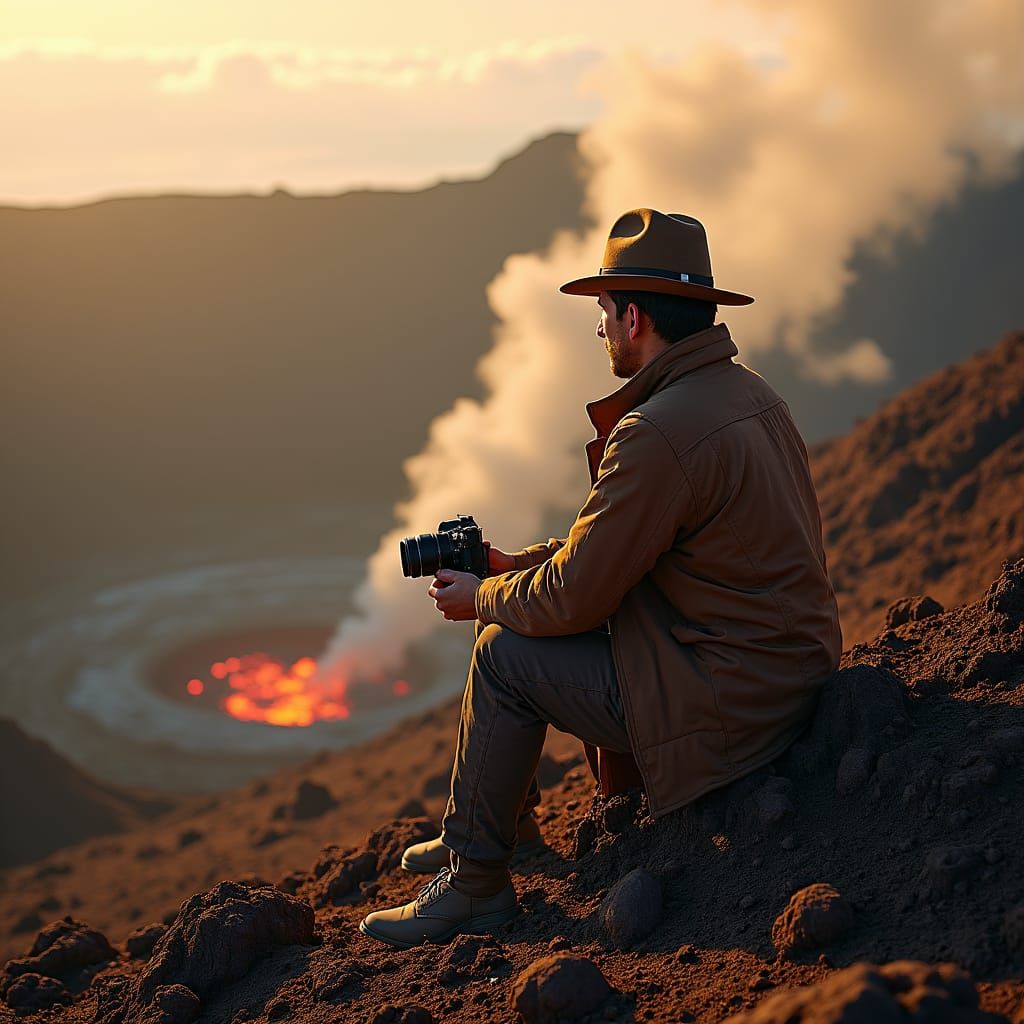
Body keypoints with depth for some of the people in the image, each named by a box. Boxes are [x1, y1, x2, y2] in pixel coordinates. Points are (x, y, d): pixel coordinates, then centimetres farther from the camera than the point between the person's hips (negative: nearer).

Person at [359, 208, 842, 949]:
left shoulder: (658, 432, -24)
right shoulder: (749, 394, 8)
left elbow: (574, 596, -17)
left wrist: (481, 599, 2)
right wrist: (519, 563, 13)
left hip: (729, 705, -10)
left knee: (506, 652, -2)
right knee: (527, 609, 18)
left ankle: (475, 881, 13)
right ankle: (506, 827, 33)